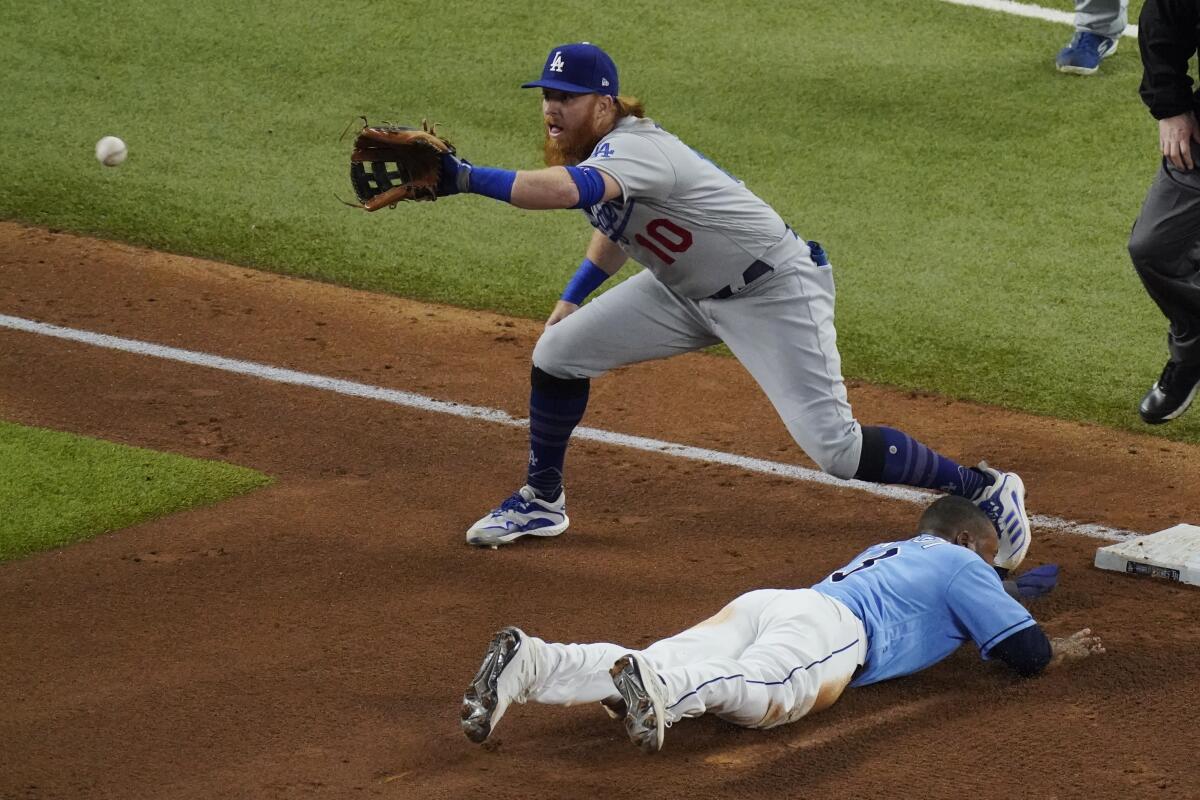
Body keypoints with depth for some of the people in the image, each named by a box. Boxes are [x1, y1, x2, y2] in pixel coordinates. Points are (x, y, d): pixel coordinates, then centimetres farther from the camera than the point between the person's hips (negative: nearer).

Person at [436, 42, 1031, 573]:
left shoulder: (634, 147, -31)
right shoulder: (596, 152, -2)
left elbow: (569, 189, -53)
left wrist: (466, 178, -60)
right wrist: (573, 297, 12)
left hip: (775, 293, -9)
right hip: (688, 292, 9)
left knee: (833, 446, -16)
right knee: (558, 350, 2)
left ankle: (984, 490, 1)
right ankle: (541, 502, 22)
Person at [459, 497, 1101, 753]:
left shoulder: (886, 550, 43)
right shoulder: (958, 564, 23)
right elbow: (1027, 653, 19)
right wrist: (1064, 650, 41)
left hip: (760, 604, 7)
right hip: (827, 626, -7)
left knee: (663, 673, -18)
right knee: (759, 691, -37)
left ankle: (530, 662, -42)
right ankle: (649, 681, -68)